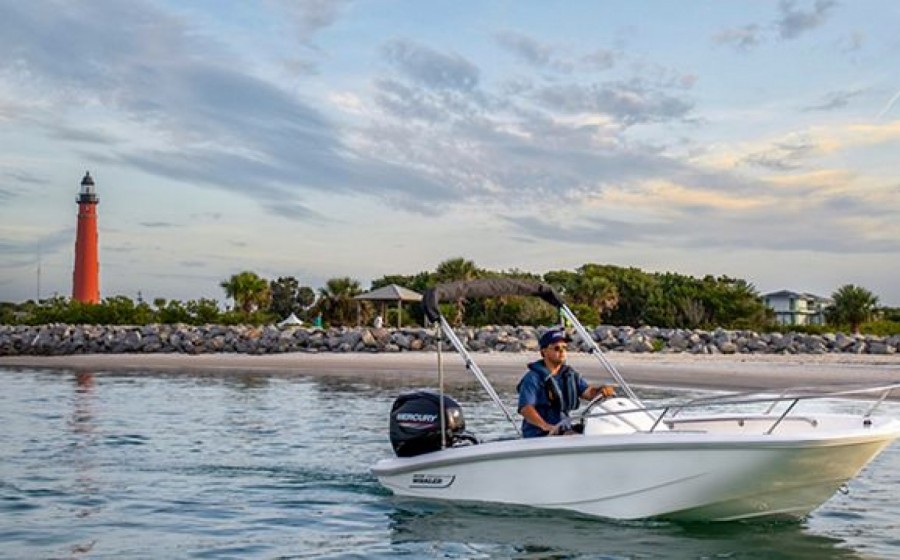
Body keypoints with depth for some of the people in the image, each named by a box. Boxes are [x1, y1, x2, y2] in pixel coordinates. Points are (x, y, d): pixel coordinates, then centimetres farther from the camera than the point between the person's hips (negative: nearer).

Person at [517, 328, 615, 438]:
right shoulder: (533, 378, -8)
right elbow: (525, 408, -20)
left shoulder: (571, 375, 15)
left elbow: (587, 392, 3)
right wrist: (546, 426, -35)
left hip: (565, 431, 7)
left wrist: (602, 389, -21)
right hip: (538, 435, -7)